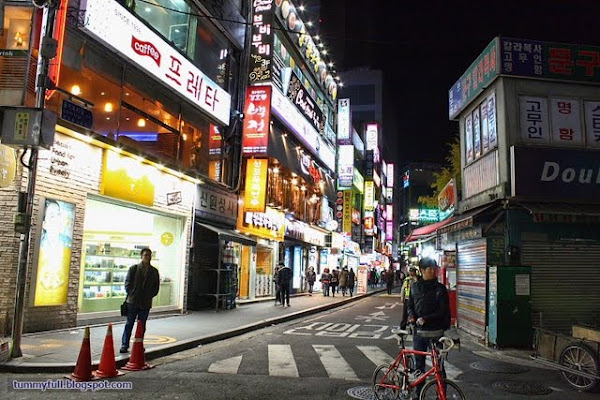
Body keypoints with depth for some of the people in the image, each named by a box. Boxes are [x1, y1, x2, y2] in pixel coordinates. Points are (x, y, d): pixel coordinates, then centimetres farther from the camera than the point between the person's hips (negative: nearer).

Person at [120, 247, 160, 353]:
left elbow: (156, 287, 9)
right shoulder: (133, 268, 3)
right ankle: (124, 345, 6)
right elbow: (127, 283, 2)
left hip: (146, 303, 2)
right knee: (129, 324, 1)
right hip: (132, 301, -2)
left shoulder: (154, 271, 8)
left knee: (142, 325, 8)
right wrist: (131, 294, -6)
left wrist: (149, 296, -1)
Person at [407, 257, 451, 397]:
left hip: (436, 332, -3)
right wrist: (411, 316, -5)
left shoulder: (440, 288, -5)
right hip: (419, 331, 3)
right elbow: (410, 305, 16)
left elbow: (443, 311, -9)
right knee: (419, 364, 11)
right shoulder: (415, 287, 6)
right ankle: (419, 394, 22)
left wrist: (425, 318, -17)